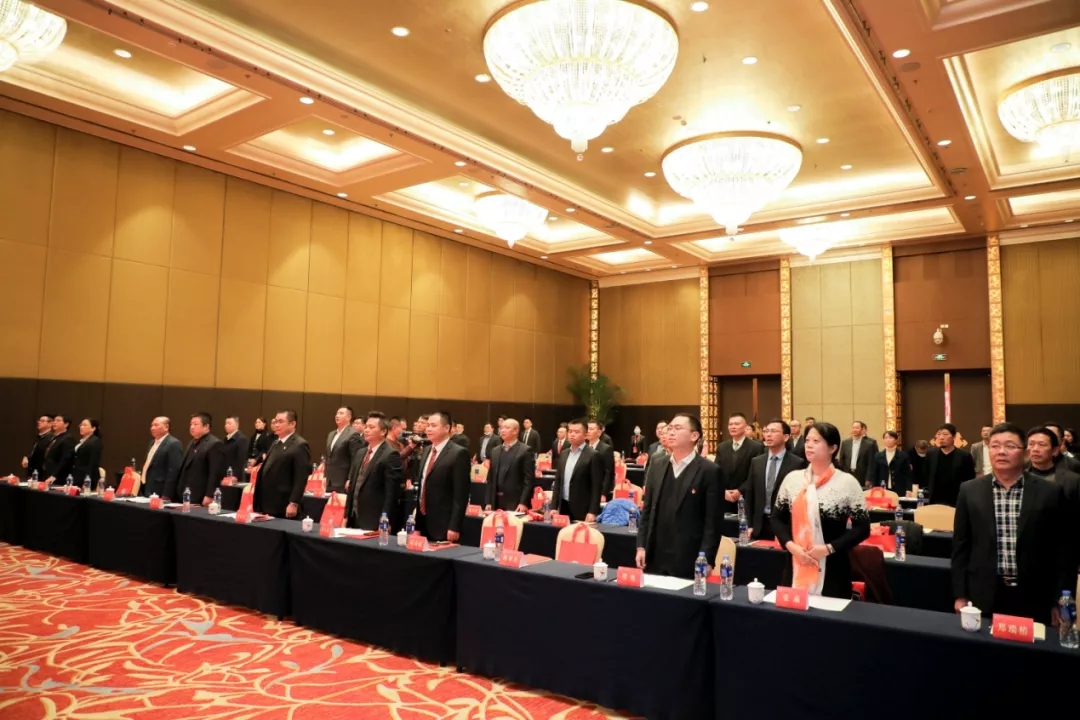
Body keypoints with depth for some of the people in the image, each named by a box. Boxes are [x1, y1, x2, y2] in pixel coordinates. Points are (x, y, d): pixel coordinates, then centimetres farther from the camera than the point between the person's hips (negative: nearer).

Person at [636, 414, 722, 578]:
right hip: (655, 558, 5)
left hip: (688, 561, -4)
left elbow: (713, 521, -8)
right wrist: (641, 546, 6)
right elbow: (647, 509, 12)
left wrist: (706, 560, -12)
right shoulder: (657, 465, 9)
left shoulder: (710, 471, -7)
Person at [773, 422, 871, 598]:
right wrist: (791, 545, -9)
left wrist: (829, 548, -14)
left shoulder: (847, 482, -5)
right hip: (795, 567, 3)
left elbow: (862, 527, -4)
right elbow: (777, 518, 8)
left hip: (832, 570, -3)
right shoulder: (792, 478, 4)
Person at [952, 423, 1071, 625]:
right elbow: (961, 547, 4)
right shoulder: (969, 491, 2)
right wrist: (960, 595, 1)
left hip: (1033, 599, 0)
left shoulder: (1050, 492, -1)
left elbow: (1062, 551, 1)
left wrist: (1061, 602, -1)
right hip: (983, 598, 1)